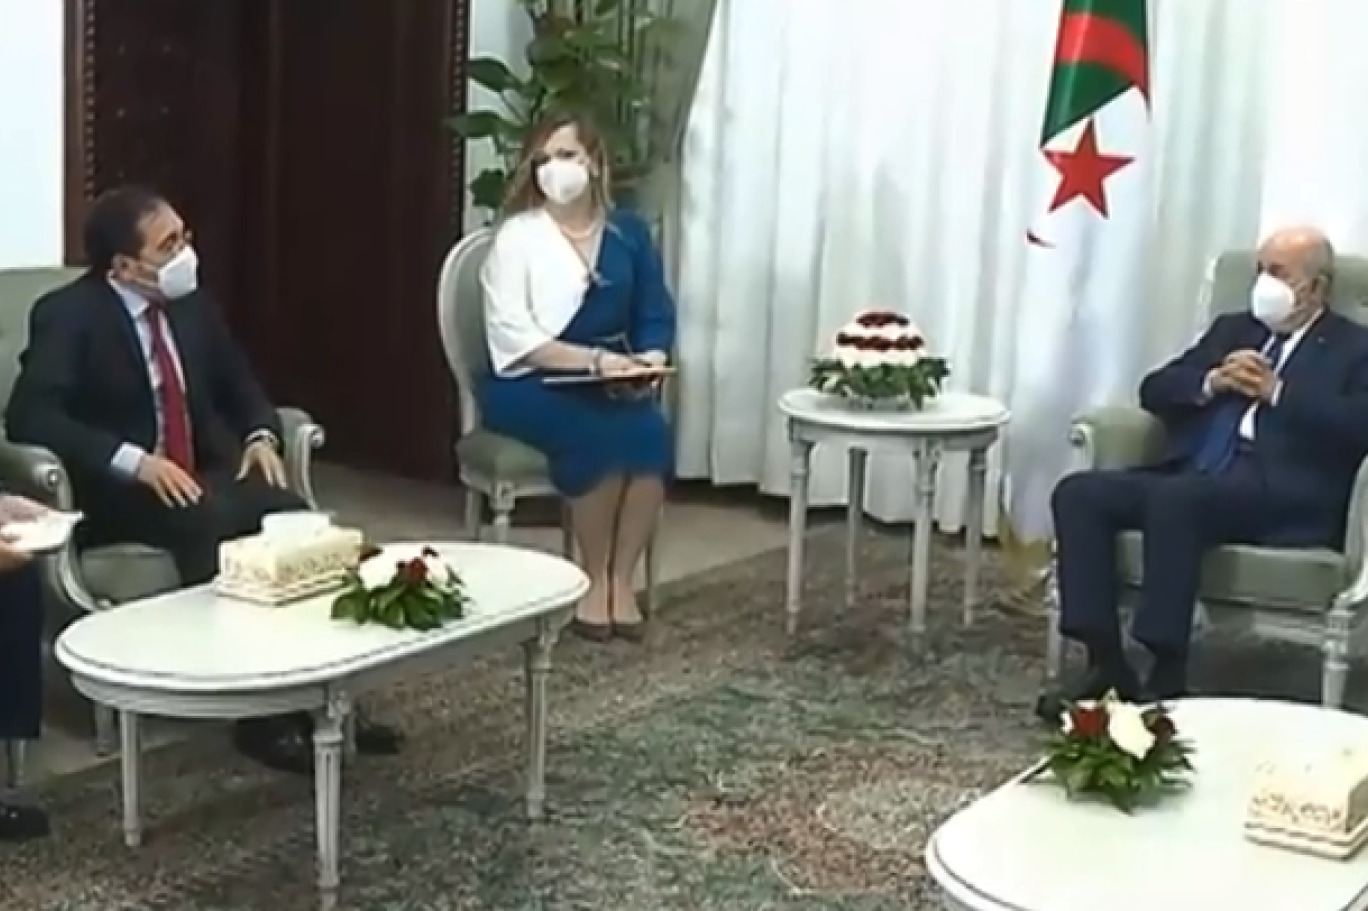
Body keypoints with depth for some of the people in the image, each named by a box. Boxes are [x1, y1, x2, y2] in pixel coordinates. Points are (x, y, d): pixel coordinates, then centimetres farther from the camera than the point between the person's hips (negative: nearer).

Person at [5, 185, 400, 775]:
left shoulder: (190, 303, 7)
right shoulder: (67, 315, -11)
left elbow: (238, 384, 19)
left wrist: (261, 436, -4)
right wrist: (135, 461, -32)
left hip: (205, 477, 6)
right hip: (116, 492, -5)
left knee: (292, 517, -25)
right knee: (210, 522, -36)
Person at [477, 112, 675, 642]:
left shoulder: (629, 233, 9)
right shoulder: (516, 236, -4)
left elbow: (657, 316, 8)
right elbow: (512, 336, -14)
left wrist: (649, 360, -15)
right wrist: (595, 360, -23)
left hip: (612, 385, 4)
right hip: (528, 385, -4)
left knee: (652, 432, -29)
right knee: (604, 435, -33)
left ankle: (622, 579, -17)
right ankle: (595, 578, -14)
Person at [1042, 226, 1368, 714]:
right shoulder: (1231, 329, 28)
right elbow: (1154, 390, 19)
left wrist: (1277, 392, -9)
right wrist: (1211, 383, 0)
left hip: (1283, 492, -6)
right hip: (1192, 476, 6)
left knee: (1176, 497, -36)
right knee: (1078, 492, -18)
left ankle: (1166, 676, -30)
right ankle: (1106, 662, -19)